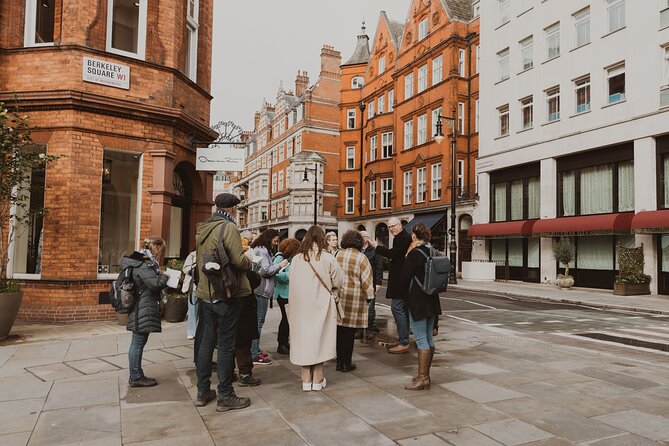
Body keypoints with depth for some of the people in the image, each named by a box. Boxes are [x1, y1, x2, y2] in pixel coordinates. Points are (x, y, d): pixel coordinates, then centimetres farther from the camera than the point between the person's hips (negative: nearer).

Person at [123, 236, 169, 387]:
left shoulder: (143, 262, 15)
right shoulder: (144, 265, -18)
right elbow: (155, 283, -25)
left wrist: (160, 275, 6)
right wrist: (165, 276, -9)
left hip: (141, 310, 10)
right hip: (142, 311, -10)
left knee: (138, 342, 15)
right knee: (138, 343, -1)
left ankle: (136, 375, 24)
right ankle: (136, 377, 9)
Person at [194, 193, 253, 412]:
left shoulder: (202, 229, 10)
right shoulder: (229, 227, -14)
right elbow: (239, 260, -21)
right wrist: (249, 262, -2)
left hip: (205, 293, 8)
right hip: (226, 294, -7)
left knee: (207, 340, 16)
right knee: (226, 344, 1)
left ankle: (203, 391, 25)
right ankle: (225, 396, 10)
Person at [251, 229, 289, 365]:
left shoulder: (261, 250, 20)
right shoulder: (262, 251, -12)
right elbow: (265, 270, -18)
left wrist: (277, 267, 14)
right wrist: (279, 265, -8)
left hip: (259, 291, 11)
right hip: (261, 291, -11)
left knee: (257, 321, 15)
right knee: (258, 322, -7)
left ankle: (255, 350, 23)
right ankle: (254, 355, -4)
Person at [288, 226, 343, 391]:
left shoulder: (296, 258, -4)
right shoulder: (327, 258, -9)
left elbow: (291, 282, 0)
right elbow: (338, 281, -3)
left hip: (301, 304, 2)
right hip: (320, 304, -2)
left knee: (304, 336, 10)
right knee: (319, 337, 9)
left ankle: (306, 379, 15)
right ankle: (317, 379, 17)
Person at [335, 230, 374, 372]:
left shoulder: (337, 255, 1)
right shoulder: (361, 257, -10)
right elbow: (366, 279, -8)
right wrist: (369, 296, 3)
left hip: (338, 296, 4)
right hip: (354, 298, -4)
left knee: (340, 329, 13)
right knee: (349, 331, 4)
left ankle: (340, 360, 22)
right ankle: (346, 363, 12)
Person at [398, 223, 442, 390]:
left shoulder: (414, 253, -16)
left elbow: (405, 277, -12)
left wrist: (405, 291, 6)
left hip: (417, 300, -8)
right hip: (432, 299, 8)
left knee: (421, 339, -5)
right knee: (428, 338, 13)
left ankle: (422, 378, -1)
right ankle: (426, 375, 23)